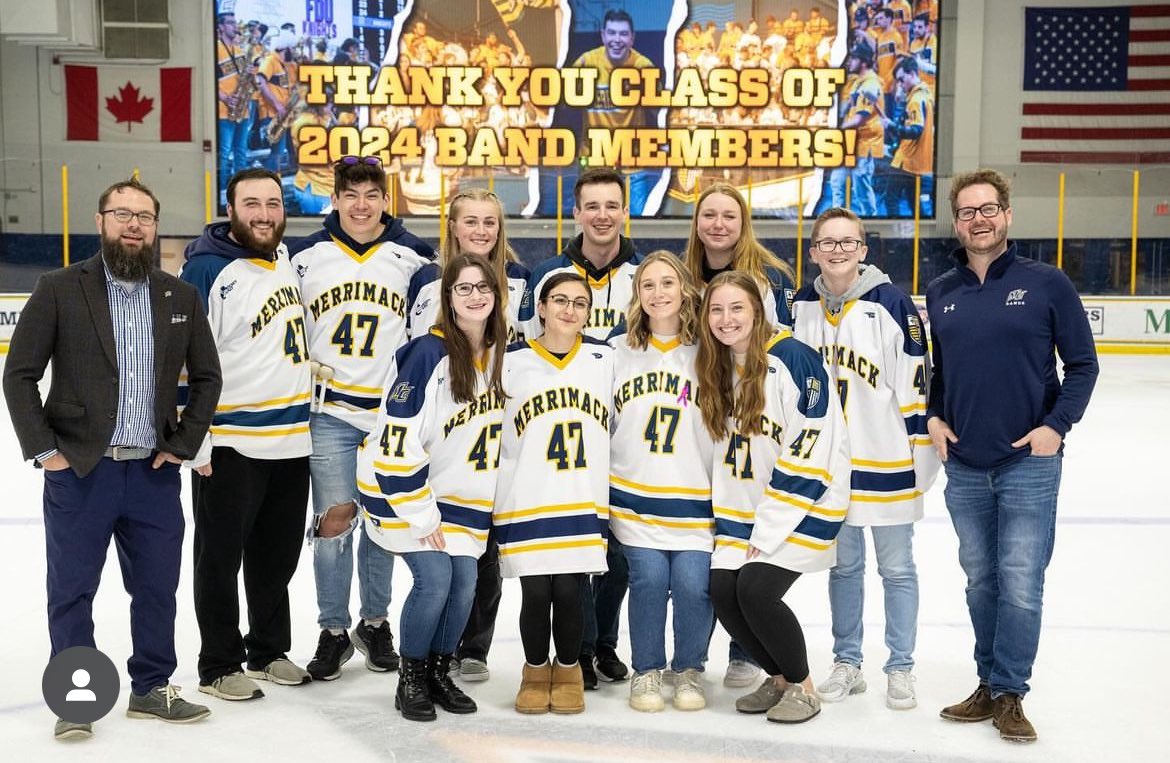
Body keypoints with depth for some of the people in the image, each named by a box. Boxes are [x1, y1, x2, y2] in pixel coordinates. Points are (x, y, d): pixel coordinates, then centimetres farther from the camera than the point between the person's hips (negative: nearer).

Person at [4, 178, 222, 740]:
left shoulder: (181, 298, 6)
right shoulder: (59, 290, -3)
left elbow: (205, 377, 12)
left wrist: (182, 444, 4)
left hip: (154, 473, 3)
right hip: (78, 469, -3)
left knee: (157, 587, 11)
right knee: (71, 591, 7)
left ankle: (152, 688, 27)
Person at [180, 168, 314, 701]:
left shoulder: (288, 256, 7)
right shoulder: (207, 270, -13)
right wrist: (194, 442, -15)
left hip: (292, 440, 7)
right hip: (230, 444, -7)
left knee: (278, 555, 17)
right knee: (221, 556, 6)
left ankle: (269, 651, 33)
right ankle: (219, 666, 19)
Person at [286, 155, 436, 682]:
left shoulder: (414, 258, 2)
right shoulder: (305, 257, 3)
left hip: (393, 413, 0)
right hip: (328, 412, 0)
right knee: (333, 521, -2)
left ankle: (374, 622, 26)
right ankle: (333, 630, 14)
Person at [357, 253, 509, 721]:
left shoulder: (500, 354, 2)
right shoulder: (430, 353, -20)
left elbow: (499, 431, 16)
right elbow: (398, 440, -21)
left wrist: (484, 502, 14)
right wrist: (422, 516, -18)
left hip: (463, 497, 6)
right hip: (405, 489, -6)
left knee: (465, 582, 1)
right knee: (435, 578, -14)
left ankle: (439, 672, 22)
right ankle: (411, 678, 7)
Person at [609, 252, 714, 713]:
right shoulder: (618, 352, 7)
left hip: (696, 498, -1)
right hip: (633, 493, 1)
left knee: (693, 584, -7)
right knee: (649, 579, -8)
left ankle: (689, 670, 17)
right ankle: (646, 671, 13)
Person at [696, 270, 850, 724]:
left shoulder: (793, 358, -16)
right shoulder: (718, 369, 7)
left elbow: (811, 448, -19)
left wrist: (768, 531, -17)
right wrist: (731, 521, 7)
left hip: (803, 504, -7)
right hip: (744, 508, 7)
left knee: (755, 589, -19)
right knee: (722, 591, -6)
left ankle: (801, 687, 6)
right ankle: (778, 677, 18)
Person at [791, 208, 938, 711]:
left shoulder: (890, 302, -11)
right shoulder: (802, 306, 3)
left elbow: (916, 381, -9)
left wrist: (923, 452, -9)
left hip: (886, 459, -4)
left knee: (896, 568, 8)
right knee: (843, 565, 15)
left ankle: (900, 669, 21)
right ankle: (847, 664, 28)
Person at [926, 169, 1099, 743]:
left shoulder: (1046, 284, -4)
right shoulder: (940, 293, 7)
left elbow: (1082, 363, -2)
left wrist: (1057, 424, -11)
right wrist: (933, 417, 2)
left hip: (1029, 464, -3)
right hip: (963, 466, 4)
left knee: (1020, 586, -3)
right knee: (981, 582, 12)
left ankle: (1008, 694, 11)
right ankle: (989, 685, 25)